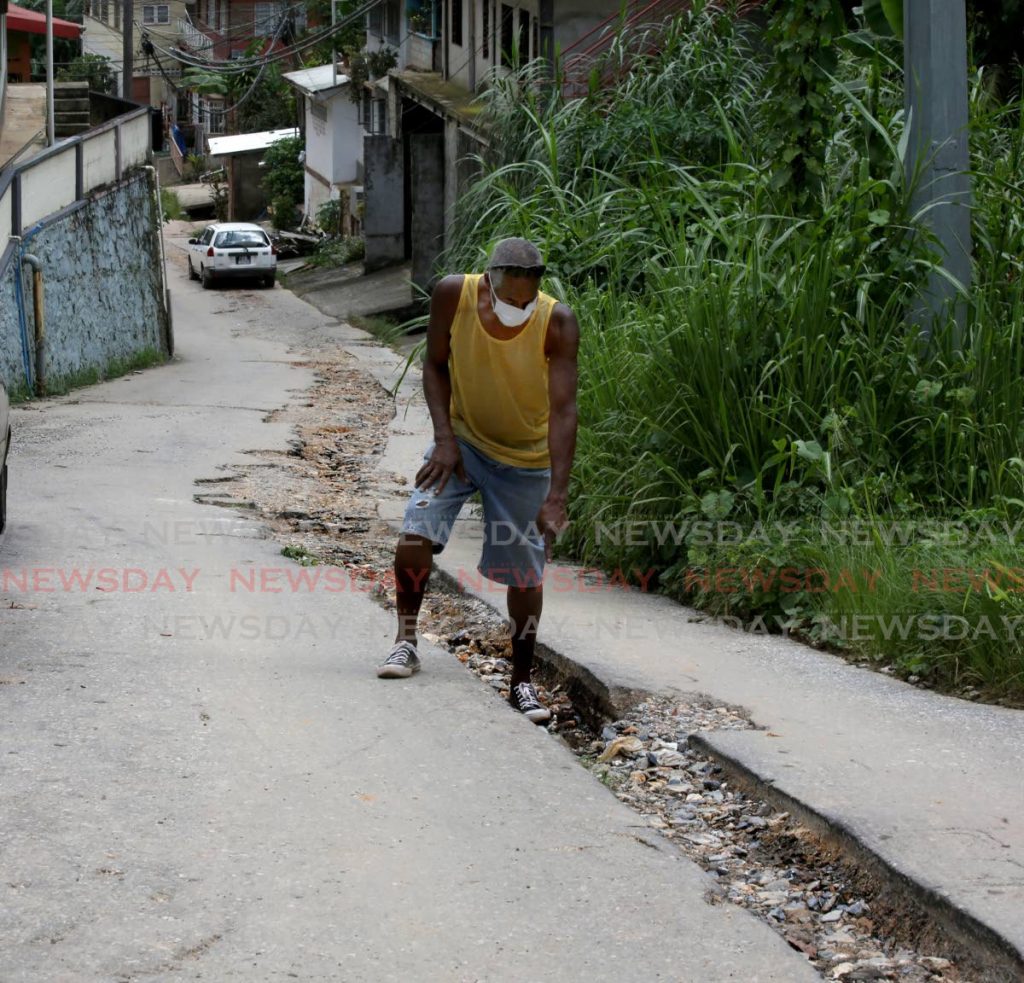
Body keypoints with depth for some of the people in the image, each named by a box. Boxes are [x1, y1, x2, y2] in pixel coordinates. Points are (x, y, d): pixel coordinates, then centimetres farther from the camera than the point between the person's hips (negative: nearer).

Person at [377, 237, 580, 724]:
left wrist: (557, 494, -35)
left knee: (524, 572, 3)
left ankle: (522, 680, 19)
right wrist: (444, 437, -16)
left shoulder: (557, 324, -27)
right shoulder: (454, 294, -21)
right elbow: (435, 363, -5)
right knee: (414, 537, -16)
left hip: (524, 459, -1)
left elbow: (563, 410, -28)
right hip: (462, 439, 1)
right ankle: (406, 640, 5)